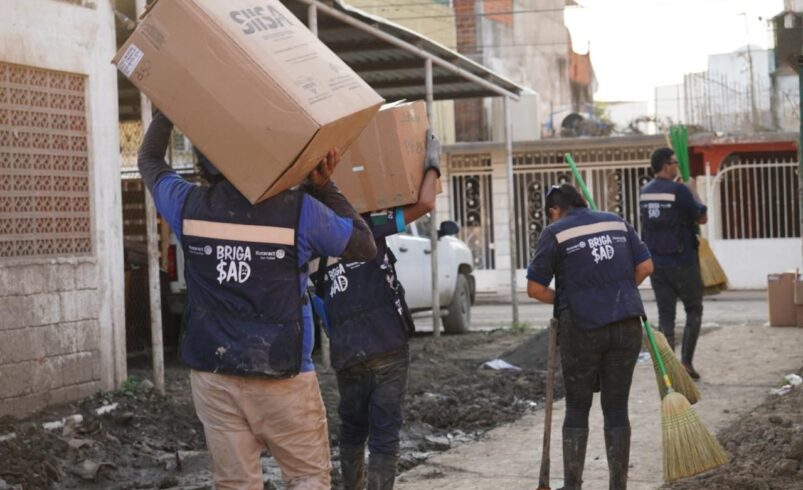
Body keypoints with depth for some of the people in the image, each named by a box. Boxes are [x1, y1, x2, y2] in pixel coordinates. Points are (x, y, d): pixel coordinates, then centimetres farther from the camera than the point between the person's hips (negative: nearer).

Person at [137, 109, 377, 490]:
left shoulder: (189, 206, -2)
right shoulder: (299, 211, -10)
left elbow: (150, 160, 18)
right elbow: (365, 245, 4)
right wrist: (325, 187, 7)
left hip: (212, 373, 3)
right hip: (281, 375, -3)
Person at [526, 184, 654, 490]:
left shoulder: (555, 233, -2)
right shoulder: (617, 223, 11)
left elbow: (535, 289, -4)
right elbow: (645, 266, 11)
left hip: (582, 328, -3)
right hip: (627, 325, 3)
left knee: (577, 409, 9)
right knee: (616, 409, 9)